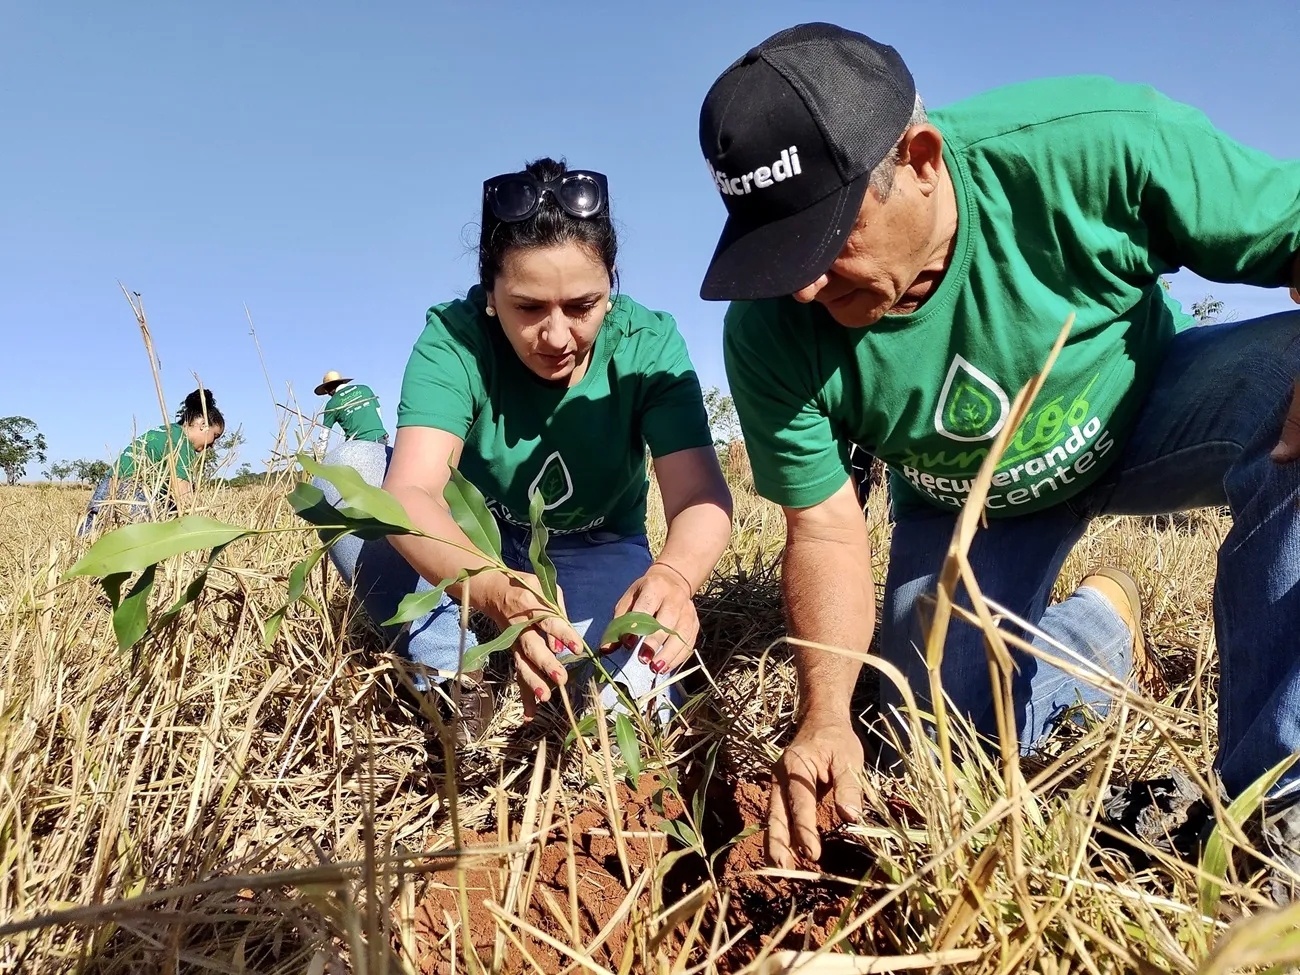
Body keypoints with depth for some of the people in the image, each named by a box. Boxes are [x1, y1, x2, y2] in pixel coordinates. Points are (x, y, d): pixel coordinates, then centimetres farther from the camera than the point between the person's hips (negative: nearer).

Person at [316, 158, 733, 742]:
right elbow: (411, 491, -38)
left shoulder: (649, 344, -20)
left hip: (596, 557, 0)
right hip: (474, 548, 1)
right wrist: (496, 591, -59)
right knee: (345, 470, -26)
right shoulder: (455, 337, -23)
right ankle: (455, 677, -22)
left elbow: (700, 495, -31)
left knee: (631, 701, -30)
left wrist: (672, 575, -56)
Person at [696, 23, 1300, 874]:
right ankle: (1096, 626, 29)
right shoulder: (772, 334, -26)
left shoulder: (1096, 146, -33)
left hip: (1144, 410, -1)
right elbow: (825, 531, -18)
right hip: (965, 505, 2)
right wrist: (828, 715, -29)